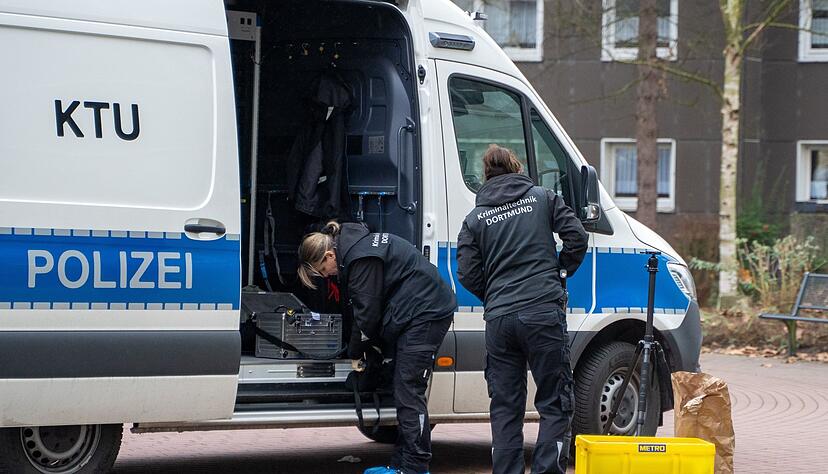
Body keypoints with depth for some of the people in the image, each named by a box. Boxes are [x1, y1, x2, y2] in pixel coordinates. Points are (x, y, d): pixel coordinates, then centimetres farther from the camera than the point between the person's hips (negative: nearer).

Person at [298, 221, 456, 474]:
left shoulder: (361, 259, -18)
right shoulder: (357, 247, 13)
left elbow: (368, 312, -14)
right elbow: (366, 307, 17)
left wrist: (355, 352, -1)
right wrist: (371, 343, 10)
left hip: (425, 314, -11)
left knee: (408, 393, -11)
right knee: (405, 392, 11)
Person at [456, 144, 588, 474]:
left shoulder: (475, 218, 9)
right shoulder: (543, 198, 8)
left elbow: (468, 276, 2)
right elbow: (576, 237, 0)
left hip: (499, 319, 2)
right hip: (543, 312, -2)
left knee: (505, 407, 9)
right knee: (555, 403, 2)